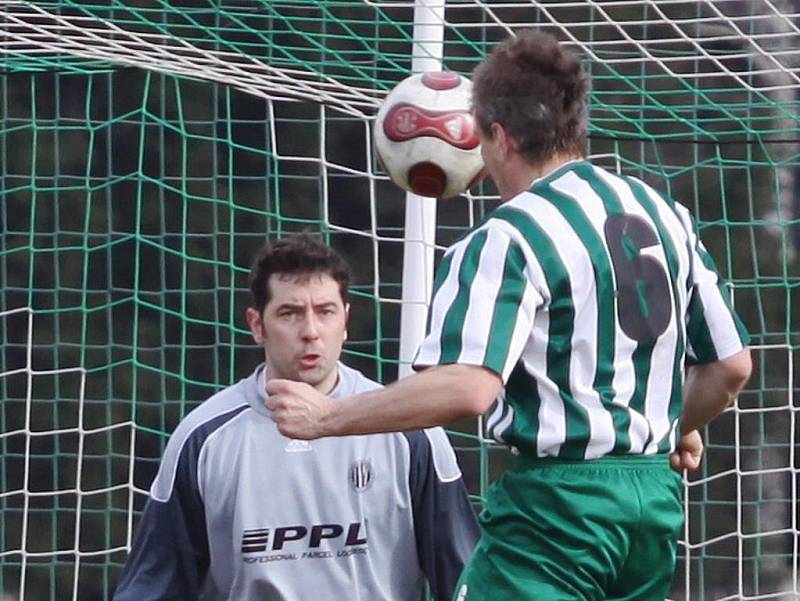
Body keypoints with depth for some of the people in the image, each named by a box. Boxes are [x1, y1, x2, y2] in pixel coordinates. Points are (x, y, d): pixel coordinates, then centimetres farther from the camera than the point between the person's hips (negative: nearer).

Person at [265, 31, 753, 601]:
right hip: (656, 497, 8)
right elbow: (732, 365, 15)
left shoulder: (508, 238, -13)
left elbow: (467, 387, -25)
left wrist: (325, 416, -17)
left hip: (559, 500, -8)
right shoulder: (667, 216, 10)